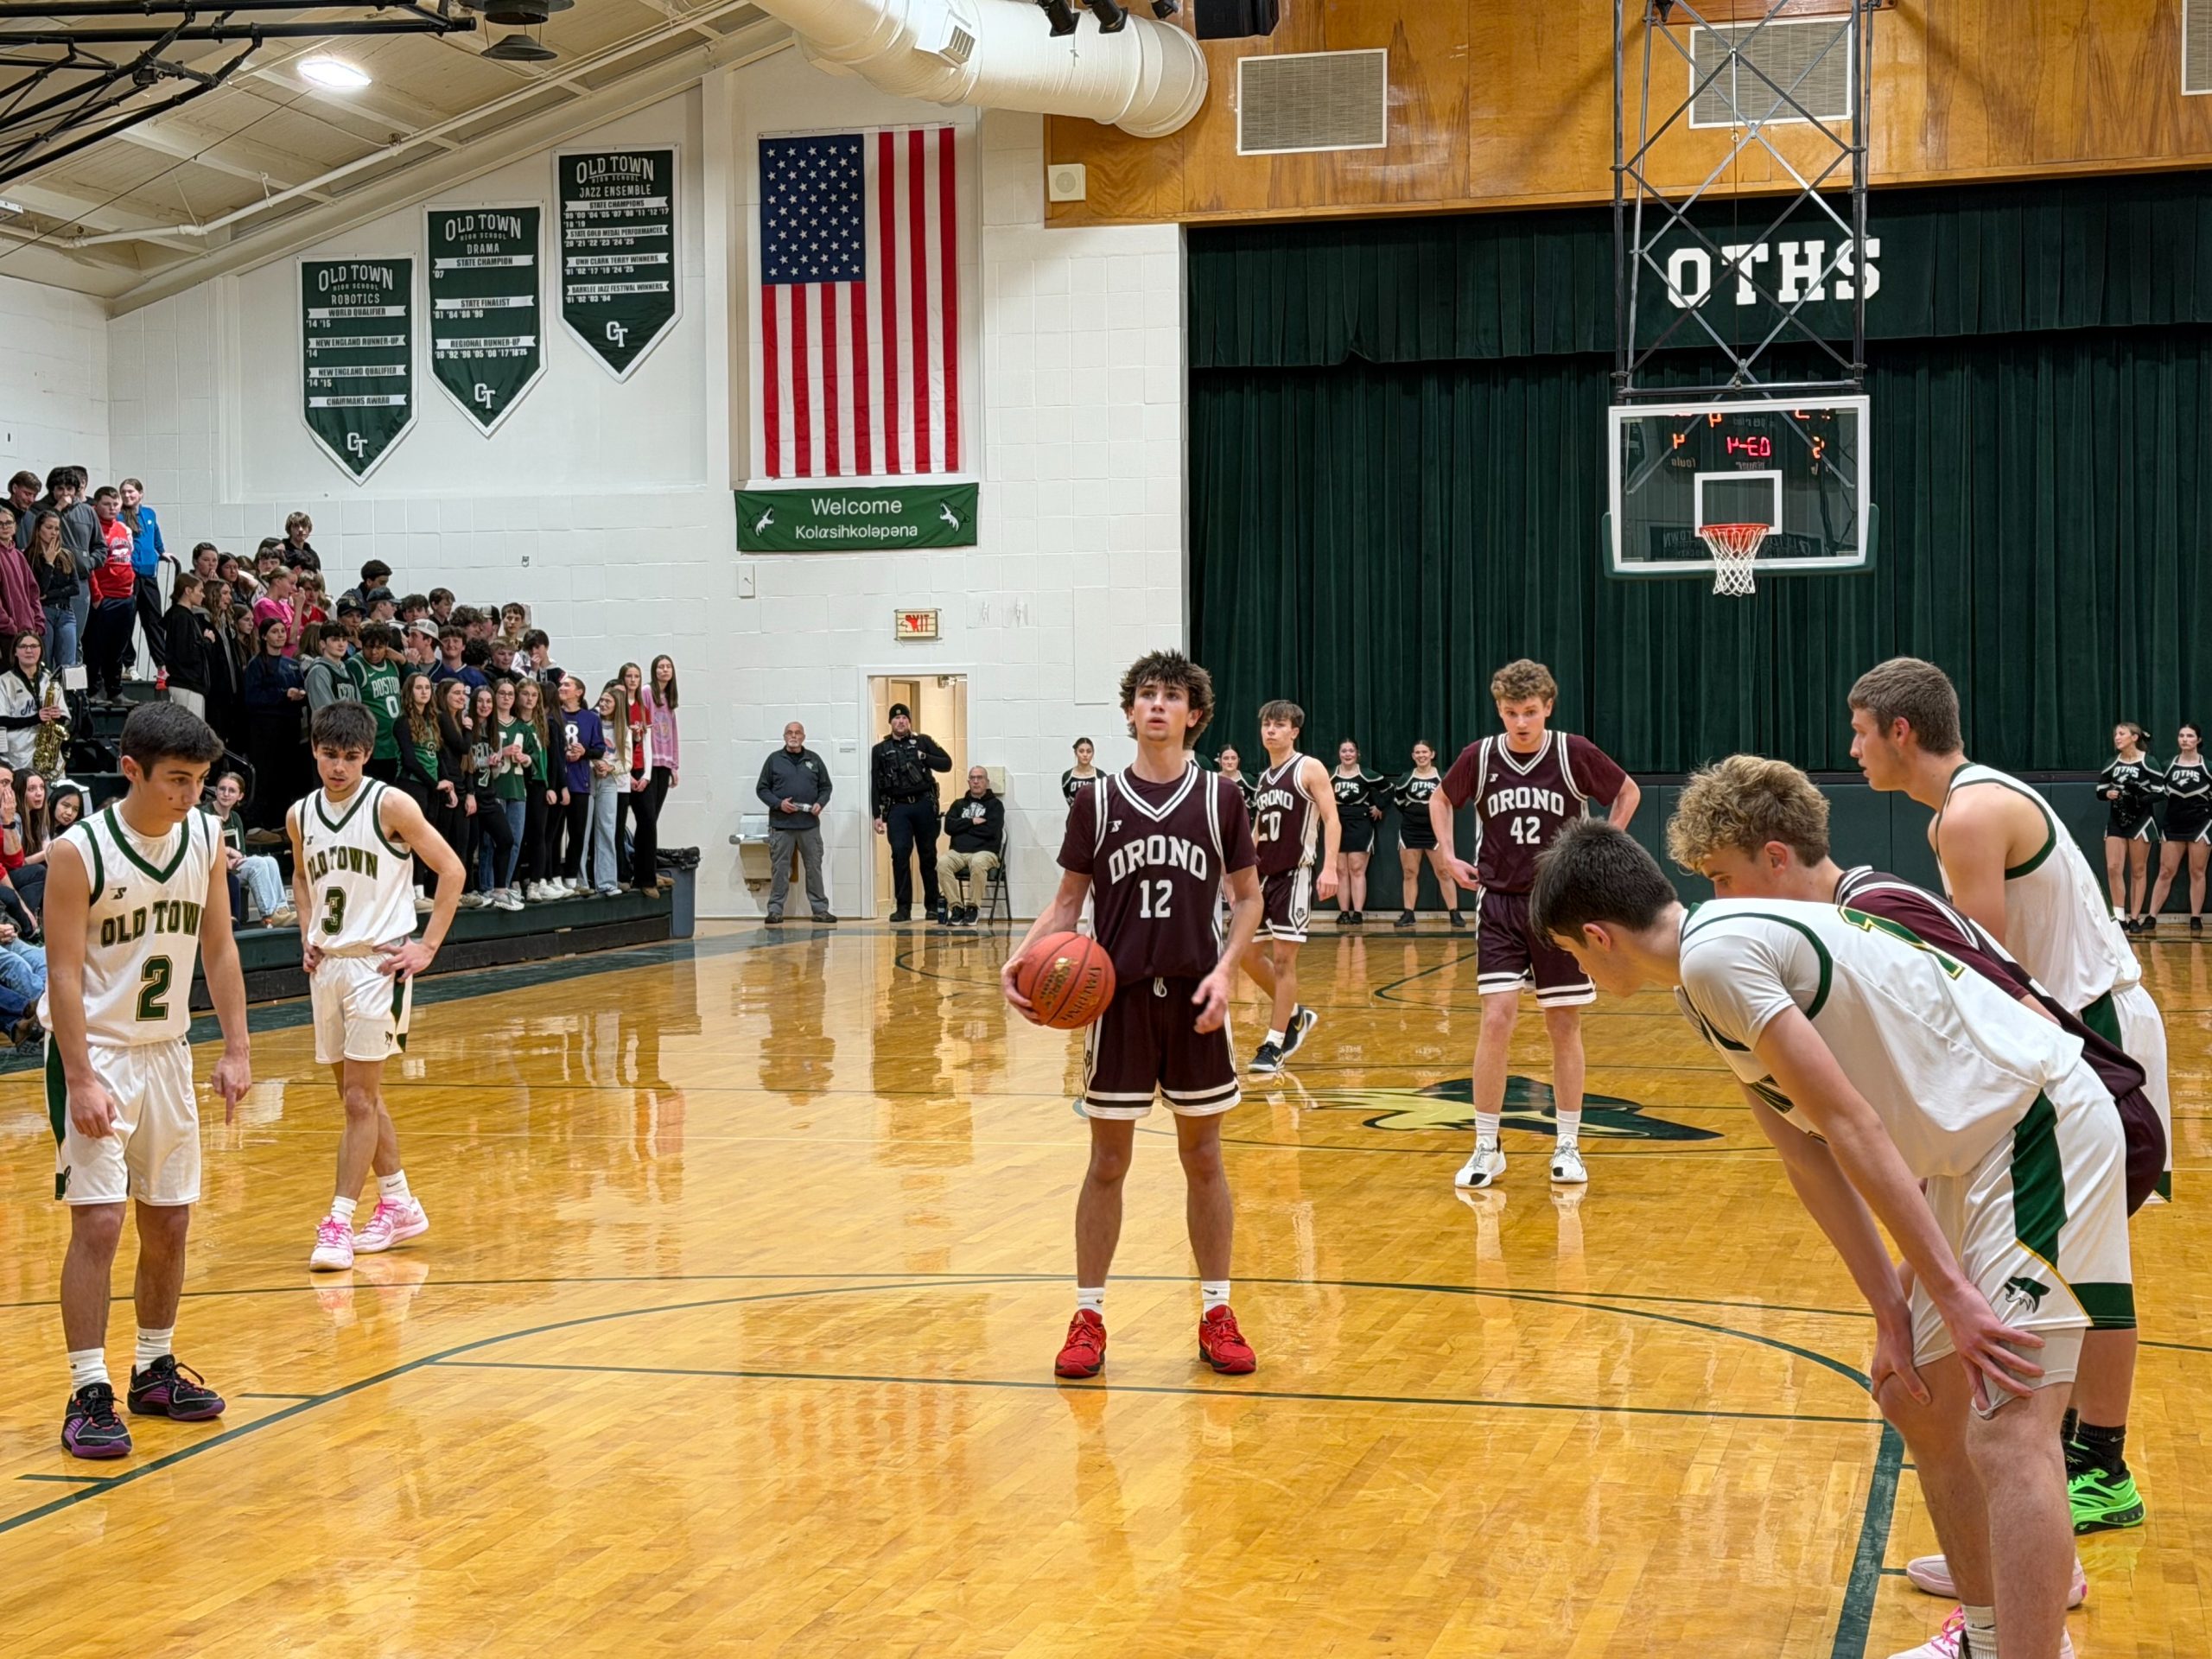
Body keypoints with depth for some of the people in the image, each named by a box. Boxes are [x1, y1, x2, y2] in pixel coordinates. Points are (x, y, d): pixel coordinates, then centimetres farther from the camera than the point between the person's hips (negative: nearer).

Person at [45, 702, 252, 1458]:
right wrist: (81, 1080, -21)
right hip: (95, 1054, -6)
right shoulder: (80, 851, -17)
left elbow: (218, 948, 7)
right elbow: (64, 973, -17)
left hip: (167, 1052, 6)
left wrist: (236, 1049, 1)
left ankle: (155, 1370, 27)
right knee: (97, 1224, -10)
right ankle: (88, 1395, -4)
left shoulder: (206, 838, -1)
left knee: (169, 1223, 11)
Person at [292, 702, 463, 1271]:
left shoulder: (390, 805, -11)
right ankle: (399, 1205, 26)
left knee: (359, 1097, -7)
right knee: (359, 1094, 13)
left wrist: (427, 947, -11)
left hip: (378, 963, -6)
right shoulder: (300, 816, 6)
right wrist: (308, 937, 11)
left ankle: (339, 1222, -4)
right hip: (327, 964, 6)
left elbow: (451, 870, -8)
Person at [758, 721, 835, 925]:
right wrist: (778, 803, -10)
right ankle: (775, 910, 4)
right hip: (781, 824, -2)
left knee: (814, 868, 4)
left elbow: (826, 786, 15)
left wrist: (820, 803, -4)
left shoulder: (814, 760, 11)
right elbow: (762, 788, 5)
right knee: (779, 869, -1)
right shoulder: (774, 760, 6)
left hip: (809, 824, 2)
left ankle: (820, 909, 10)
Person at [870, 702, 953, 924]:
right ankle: (903, 907, -6)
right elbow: (875, 786, 9)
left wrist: (924, 758, -10)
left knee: (928, 855, 5)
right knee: (899, 854, -11)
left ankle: (933, 904, 15)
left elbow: (946, 764, 5)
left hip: (924, 804, 0)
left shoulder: (923, 742, 9)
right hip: (897, 807, 0)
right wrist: (877, 816, 2)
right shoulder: (880, 751, 11)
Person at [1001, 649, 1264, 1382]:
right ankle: (1088, 1317, 13)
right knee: (1107, 1161, 4)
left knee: (1203, 1157, 7)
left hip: (1195, 998, 0)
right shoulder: (1096, 801, 1)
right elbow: (1067, 901, 5)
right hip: (1119, 995, 0)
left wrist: (1225, 970, -9)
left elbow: (1247, 897, 6)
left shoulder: (1220, 798, 1)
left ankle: (1217, 1315, 17)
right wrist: (1023, 958, -12)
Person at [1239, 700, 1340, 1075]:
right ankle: (1296, 1015, 27)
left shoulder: (1309, 769, -5)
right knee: (1249, 955, 7)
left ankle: (1274, 1045, -1)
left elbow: (1331, 819, -12)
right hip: (1262, 875, 7)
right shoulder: (1264, 777, 15)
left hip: (1295, 875, -7)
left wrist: (1330, 867, -23)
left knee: (1283, 958, -7)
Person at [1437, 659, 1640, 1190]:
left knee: (1564, 1026, 5)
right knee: (1497, 1018, -10)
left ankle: (1568, 1146, 16)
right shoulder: (1479, 758, -3)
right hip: (1499, 903, 0)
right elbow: (1441, 799, 17)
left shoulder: (1575, 754, -7)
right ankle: (1486, 1148, 0)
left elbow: (1628, 792, 9)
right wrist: (1449, 856, 6)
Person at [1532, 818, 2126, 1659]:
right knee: (1919, 1402, 18)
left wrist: (1950, 1291, -18)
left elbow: (1851, 1126, -20)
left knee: (2007, 1433, -17)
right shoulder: (1735, 943, 13)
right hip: (1976, 1151, 11)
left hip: (2039, 1125, -11)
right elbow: (1811, 1157, 12)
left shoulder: (1714, 953, -18)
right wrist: (1892, 1309, 8)